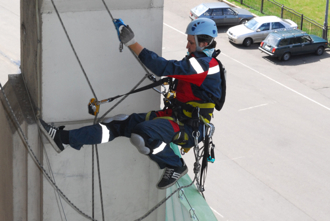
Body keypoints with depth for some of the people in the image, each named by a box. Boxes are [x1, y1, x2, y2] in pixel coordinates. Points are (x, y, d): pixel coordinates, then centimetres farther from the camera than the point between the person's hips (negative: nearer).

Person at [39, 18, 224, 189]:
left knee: (142, 134, -34)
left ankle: (176, 167, -10)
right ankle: (65, 137, -7)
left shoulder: (204, 63, -17)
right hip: (176, 115, 10)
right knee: (121, 123, -3)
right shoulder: (197, 61, 16)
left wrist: (133, 43, -25)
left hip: (189, 127, -10)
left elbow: (164, 68, -26)